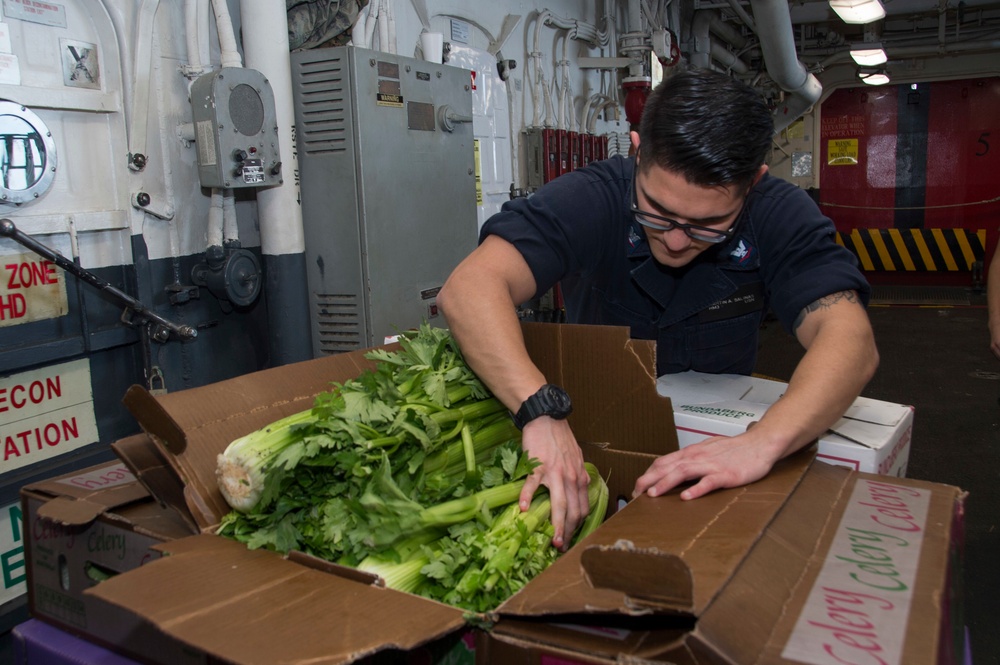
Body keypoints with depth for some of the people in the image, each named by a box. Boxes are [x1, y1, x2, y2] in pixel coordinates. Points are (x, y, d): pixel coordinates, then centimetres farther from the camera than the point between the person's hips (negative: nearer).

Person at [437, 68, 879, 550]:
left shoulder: (781, 216, -16)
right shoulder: (587, 200, -22)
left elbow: (850, 339, -28)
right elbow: (470, 289, -36)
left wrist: (763, 442, -47)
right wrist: (541, 412, -51)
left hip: (717, 438, 1)